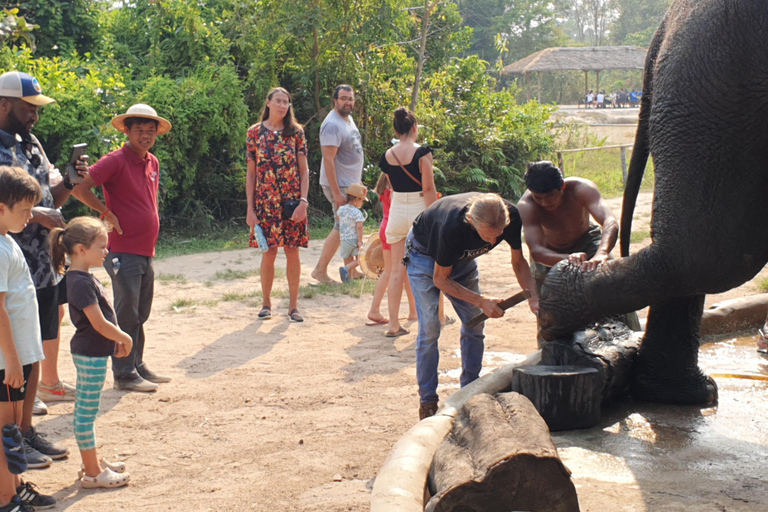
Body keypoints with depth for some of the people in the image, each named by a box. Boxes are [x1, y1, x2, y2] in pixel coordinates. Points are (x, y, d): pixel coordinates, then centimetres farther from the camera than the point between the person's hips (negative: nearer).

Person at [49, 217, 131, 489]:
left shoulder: (83, 278, 9)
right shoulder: (81, 283, -22)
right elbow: (99, 323, -23)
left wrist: (117, 339, 10)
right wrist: (124, 338, -9)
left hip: (90, 353, 10)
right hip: (90, 354, -10)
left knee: (84, 410, 18)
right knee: (86, 412, -1)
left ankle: (92, 462, 30)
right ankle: (92, 472, 6)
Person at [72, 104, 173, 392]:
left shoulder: (153, 163, 13)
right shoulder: (116, 161, -11)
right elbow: (79, 187, -20)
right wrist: (107, 213, -14)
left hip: (146, 252, 8)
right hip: (123, 253, -8)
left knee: (140, 314, 15)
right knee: (126, 314, -3)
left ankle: (138, 367, 26)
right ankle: (124, 374, 4)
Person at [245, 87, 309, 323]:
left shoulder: (296, 132, 4)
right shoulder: (255, 132, 3)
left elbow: (304, 171, 3)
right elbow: (251, 173, 4)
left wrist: (303, 201, -8)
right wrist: (250, 208, -2)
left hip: (292, 201, 1)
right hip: (266, 202, 0)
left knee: (292, 252, 2)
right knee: (269, 252, 1)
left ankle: (293, 305, 12)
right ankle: (266, 302, 18)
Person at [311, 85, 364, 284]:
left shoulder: (348, 119, 11)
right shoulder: (332, 125, -20)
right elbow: (328, 160, -23)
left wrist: (358, 183, 18)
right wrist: (337, 193, -26)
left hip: (351, 183, 9)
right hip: (339, 185, -9)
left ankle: (350, 270, 22)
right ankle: (320, 270, 3)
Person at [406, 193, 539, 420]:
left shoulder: (510, 216, -30)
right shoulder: (453, 227, -43)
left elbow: (518, 262, -11)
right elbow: (440, 279, -26)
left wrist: (533, 297, -27)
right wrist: (481, 301, -32)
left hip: (462, 257, 5)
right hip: (425, 254, -5)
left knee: (474, 326, 0)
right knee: (429, 328, -11)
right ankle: (427, 401, 0)